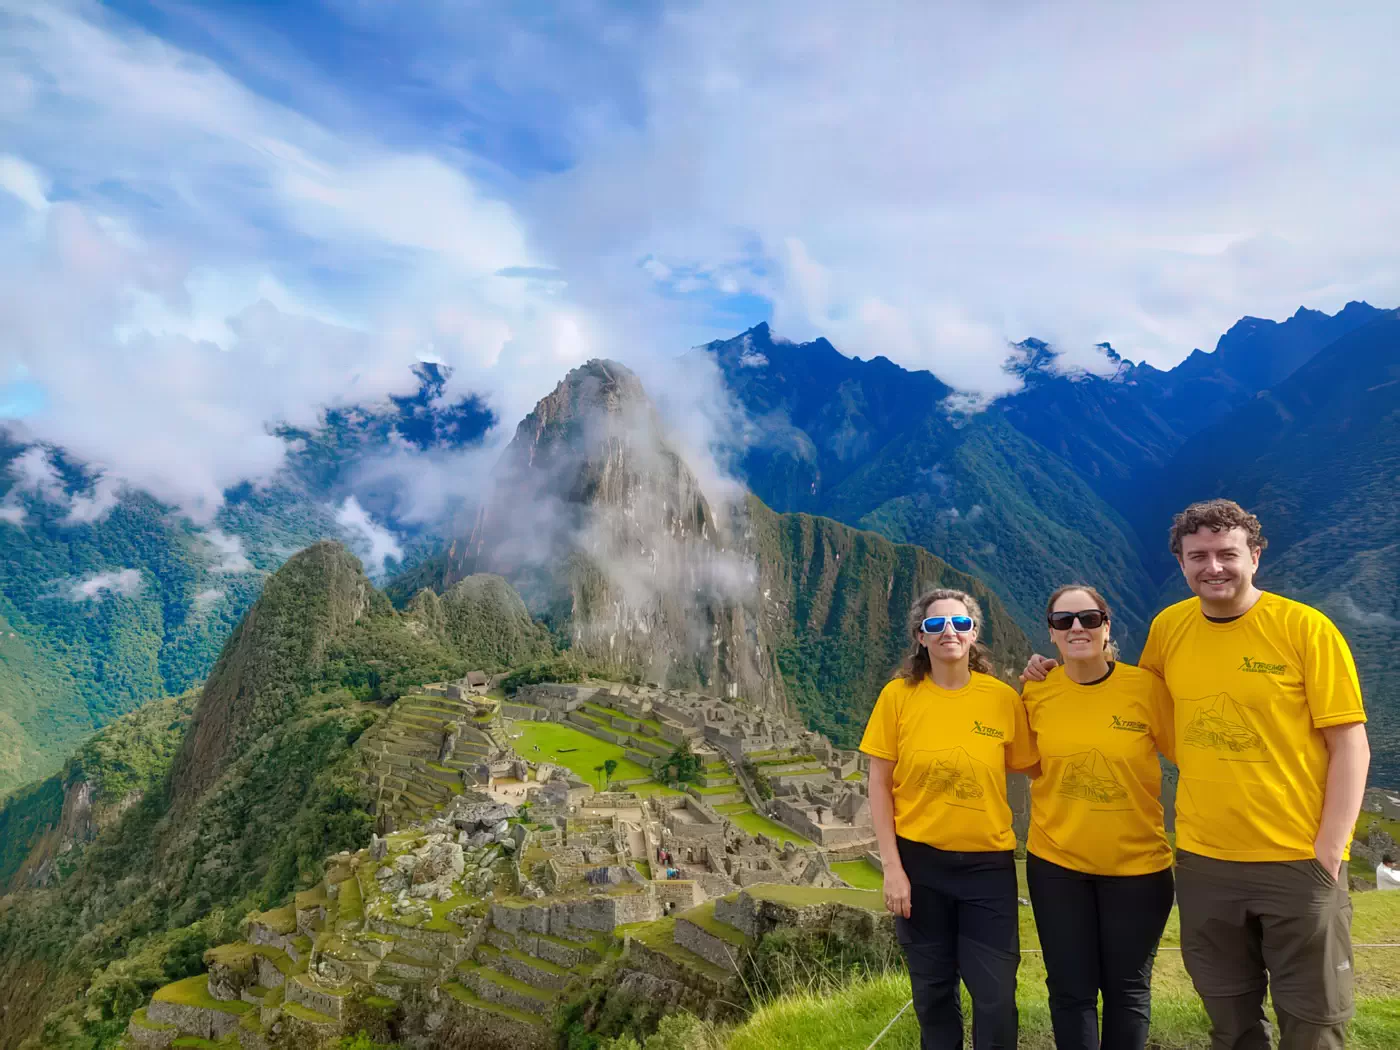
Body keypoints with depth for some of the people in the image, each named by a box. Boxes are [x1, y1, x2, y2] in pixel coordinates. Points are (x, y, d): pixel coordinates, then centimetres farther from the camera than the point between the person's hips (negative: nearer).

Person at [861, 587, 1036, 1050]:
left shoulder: (1003, 697, -7)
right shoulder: (898, 695, -8)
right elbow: (880, 785, -5)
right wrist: (891, 867, -8)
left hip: (988, 863, 0)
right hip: (920, 861, 0)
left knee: (996, 995, 6)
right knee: (932, 990, 16)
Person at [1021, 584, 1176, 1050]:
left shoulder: (1146, 686, -13)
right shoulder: (1036, 692, -7)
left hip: (1137, 864, -1)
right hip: (1056, 862, 1)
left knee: (1127, 989, 15)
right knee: (1071, 990, 11)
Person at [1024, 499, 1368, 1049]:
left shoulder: (1305, 627, -9)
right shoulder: (1168, 627, 2)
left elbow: (1350, 745, -7)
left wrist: (1328, 851, -13)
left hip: (1298, 862, -3)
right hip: (1202, 861, 3)